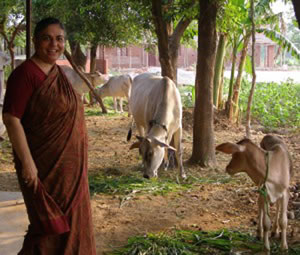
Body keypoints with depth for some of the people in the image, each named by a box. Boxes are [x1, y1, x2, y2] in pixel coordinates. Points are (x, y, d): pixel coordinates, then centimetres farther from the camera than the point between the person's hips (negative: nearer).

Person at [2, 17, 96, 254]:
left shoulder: (58, 72, 8)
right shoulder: (25, 73, -17)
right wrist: (27, 162, -24)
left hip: (68, 164, 8)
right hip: (44, 164, -8)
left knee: (69, 220, 17)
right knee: (50, 223, 2)